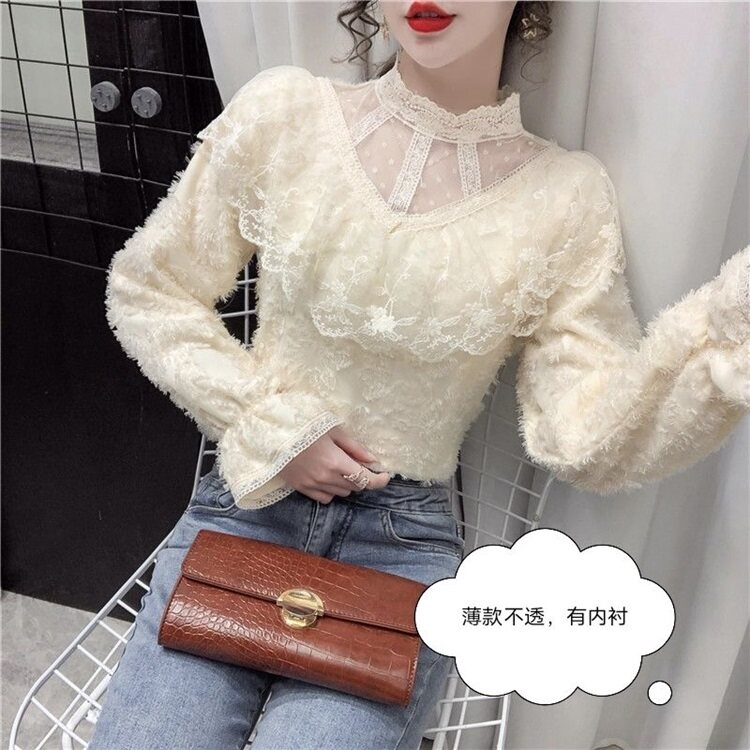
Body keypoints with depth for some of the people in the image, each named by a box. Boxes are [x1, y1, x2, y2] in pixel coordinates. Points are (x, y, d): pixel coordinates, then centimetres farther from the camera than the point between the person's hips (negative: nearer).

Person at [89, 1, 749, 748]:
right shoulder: (284, 113, -3)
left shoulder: (566, 194, -3)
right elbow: (145, 290, 5)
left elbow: (591, 440, -7)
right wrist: (269, 429, -7)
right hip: (245, 501, 1)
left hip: (403, 543, 0)